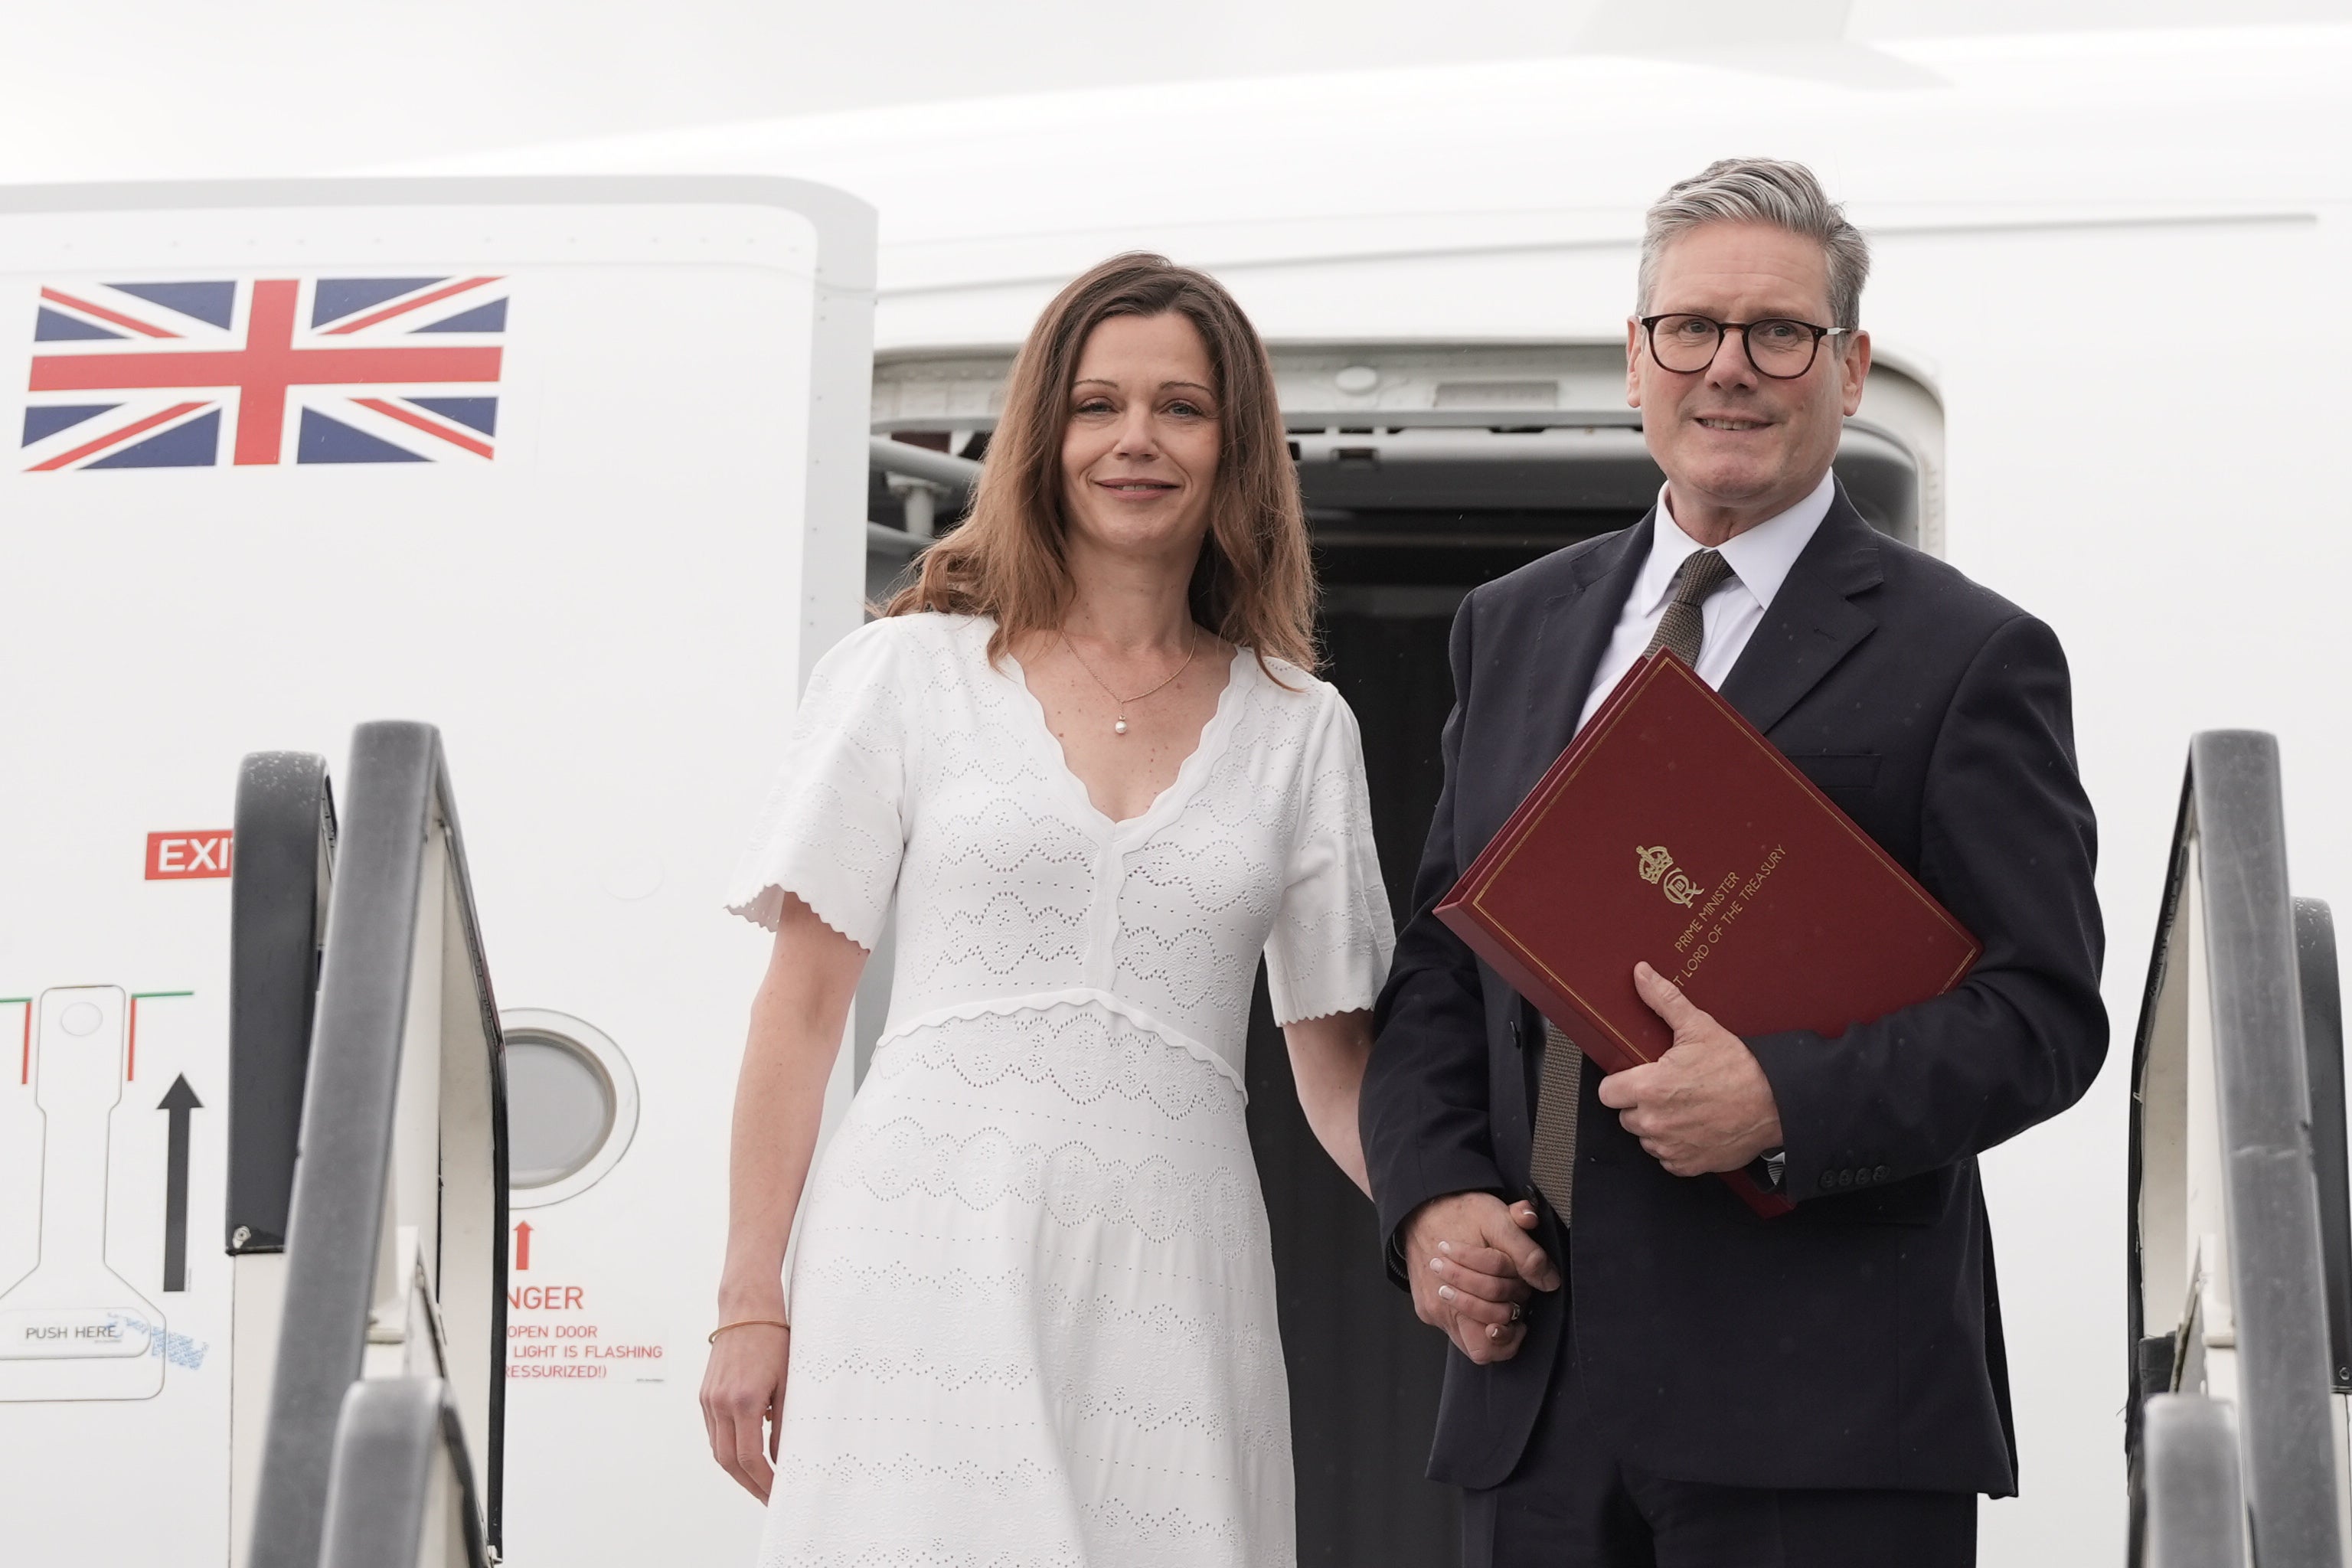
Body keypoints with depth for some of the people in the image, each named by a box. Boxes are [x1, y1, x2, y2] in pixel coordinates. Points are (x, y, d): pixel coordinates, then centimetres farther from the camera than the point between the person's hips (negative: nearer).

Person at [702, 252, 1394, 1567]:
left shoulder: (1302, 730, 13)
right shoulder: (910, 672, 7)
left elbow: (1337, 1059, 14)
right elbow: (804, 1002, 6)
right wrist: (751, 1299, 0)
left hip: (1170, 1281, 2)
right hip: (934, 1252, -2)